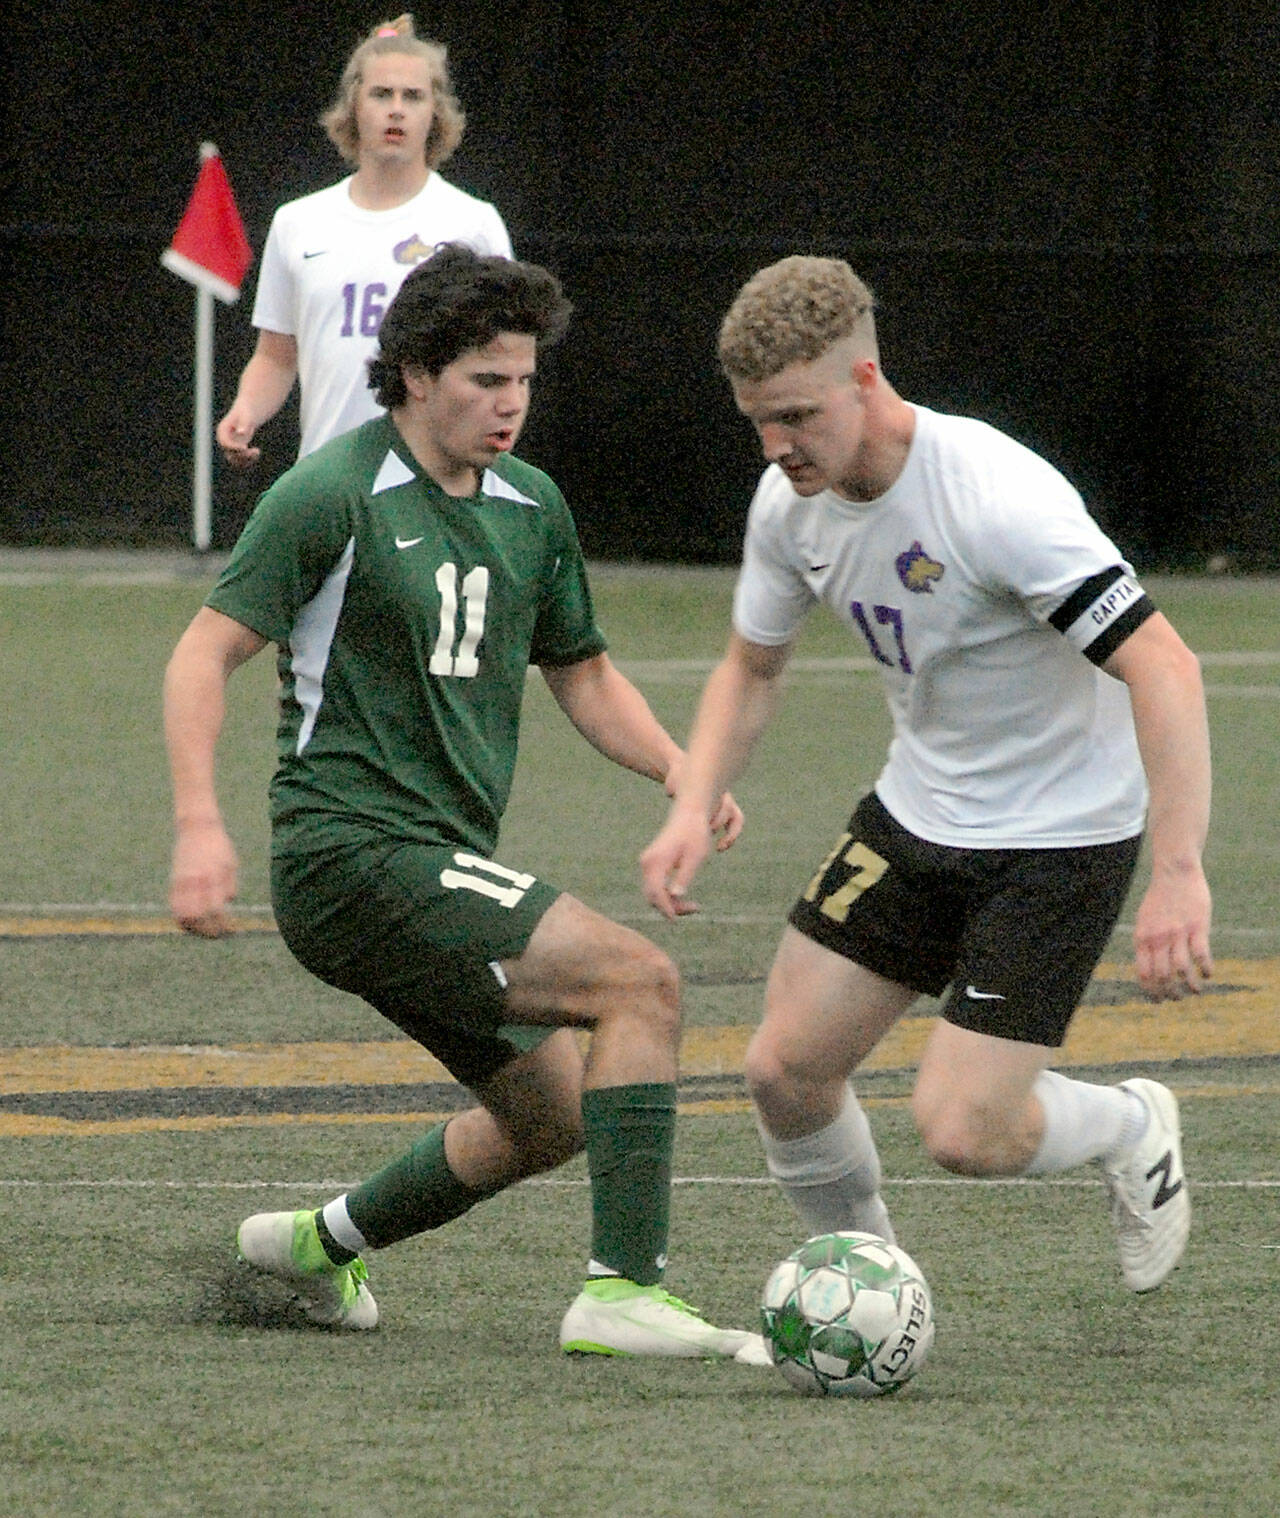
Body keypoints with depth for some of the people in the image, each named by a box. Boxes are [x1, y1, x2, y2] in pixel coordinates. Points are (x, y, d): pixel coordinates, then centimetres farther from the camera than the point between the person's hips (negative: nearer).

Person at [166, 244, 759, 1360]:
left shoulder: (531, 506, 12)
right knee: (638, 979, -19)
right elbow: (206, 652, -11)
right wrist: (200, 825, -23)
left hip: (446, 867, 9)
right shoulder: (333, 494, -11)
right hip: (355, 851, -9)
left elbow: (582, 672, 22)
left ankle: (324, 1241, 34)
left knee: (552, 1113, 17)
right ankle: (625, 1290, -22)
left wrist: (679, 769, 4)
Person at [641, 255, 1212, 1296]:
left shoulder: (998, 499, -30)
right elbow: (752, 666, 12)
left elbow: (1163, 670, -32)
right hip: (916, 815, 7)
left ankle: (1130, 1129, 18)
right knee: (786, 1069, -1)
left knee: (962, 1132, -14)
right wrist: (693, 811, -5)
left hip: (1062, 836, -7)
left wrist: (1179, 875, -39)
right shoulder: (791, 503, -6)